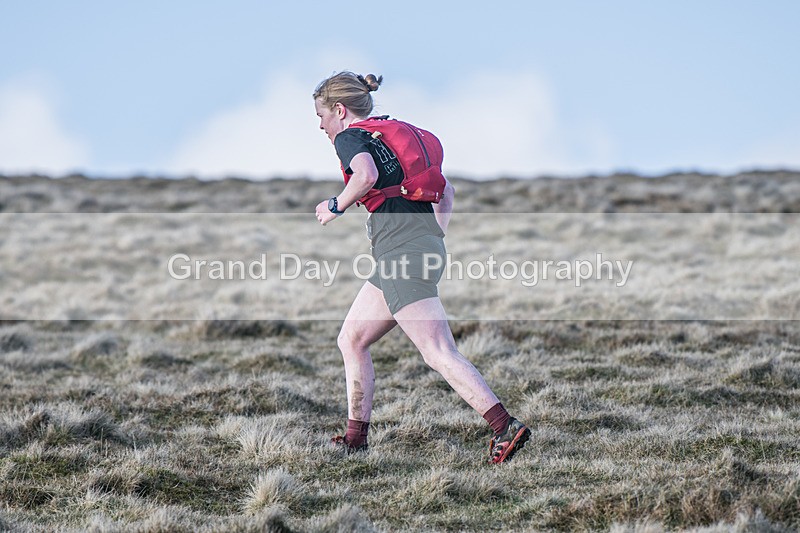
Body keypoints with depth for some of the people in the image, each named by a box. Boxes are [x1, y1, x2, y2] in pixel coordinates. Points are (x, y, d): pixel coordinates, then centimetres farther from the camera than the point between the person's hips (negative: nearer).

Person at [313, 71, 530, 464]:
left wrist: (335, 206, -9)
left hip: (402, 254, -10)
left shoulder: (349, 137, -1)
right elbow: (445, 191, 26)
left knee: (438, 353, -14)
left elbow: (366, 175, -25)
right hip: (427, 247, 10)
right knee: (351, 340, 17)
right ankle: (354, 439, 19)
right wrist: (434, 237, 25)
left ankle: (506, 428, -23)